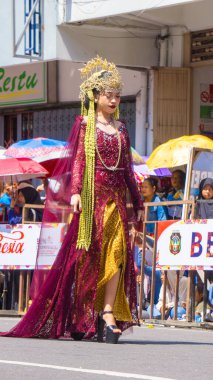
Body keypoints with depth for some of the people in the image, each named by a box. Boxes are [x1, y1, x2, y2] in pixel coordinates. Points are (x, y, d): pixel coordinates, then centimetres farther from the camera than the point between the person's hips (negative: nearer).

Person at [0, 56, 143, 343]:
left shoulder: (121, 128, 15)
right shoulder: (84, 125, 2)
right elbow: (77, 160, -7)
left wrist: (138, 203, 19)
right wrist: (75, 192, -21)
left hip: (116, 198, 4)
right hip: (92, 197, -4)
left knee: (117, 253, -9)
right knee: (88, 255, -3)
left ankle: (108, 316, -13)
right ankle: (82, 318, 5)